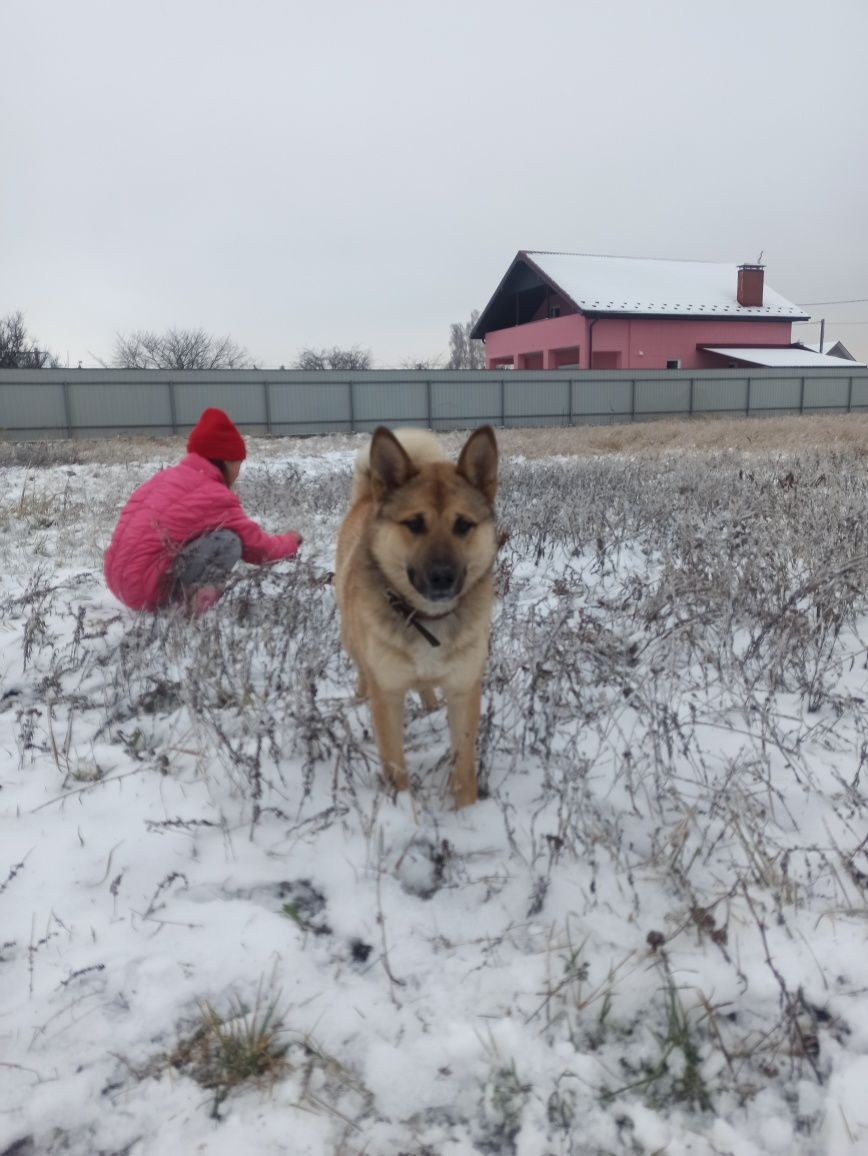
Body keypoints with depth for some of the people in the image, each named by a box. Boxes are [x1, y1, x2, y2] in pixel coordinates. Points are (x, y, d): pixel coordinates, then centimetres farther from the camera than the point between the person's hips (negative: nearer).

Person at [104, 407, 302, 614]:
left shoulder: (170, 475, 16)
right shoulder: (215, 496, -9)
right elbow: (257, 547, 0)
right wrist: (290, 542, 22)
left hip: (120, 582, 9)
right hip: (147, 591, -9)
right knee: (229, 541, -11)